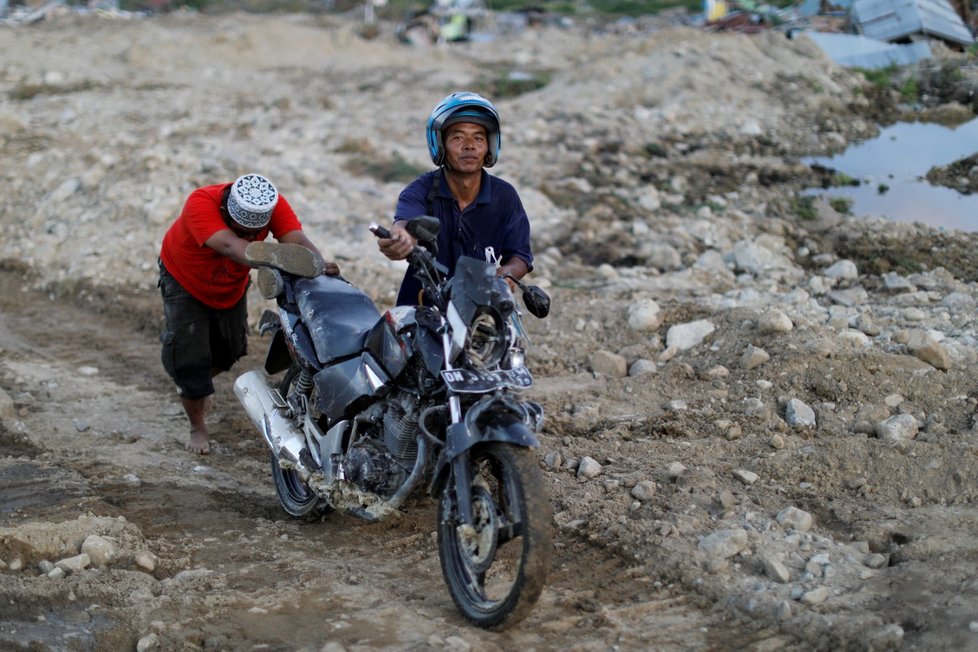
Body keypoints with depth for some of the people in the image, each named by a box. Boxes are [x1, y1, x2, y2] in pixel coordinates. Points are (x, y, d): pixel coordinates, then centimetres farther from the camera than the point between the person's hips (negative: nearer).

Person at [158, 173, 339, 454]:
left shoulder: (274, 206, -30)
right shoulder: (201, 203, -42)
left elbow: (298, 241, -43)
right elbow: (229, 245, -57)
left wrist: (319, 265, -66)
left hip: (232, 286, 4)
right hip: (185, 281, -4)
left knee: (228, 352, 16)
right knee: (189, 357, -8)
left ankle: (195, 386, 49)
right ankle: (197, 428, 13)